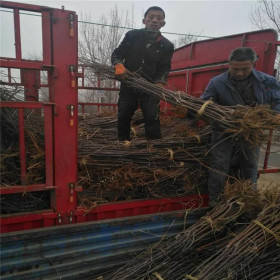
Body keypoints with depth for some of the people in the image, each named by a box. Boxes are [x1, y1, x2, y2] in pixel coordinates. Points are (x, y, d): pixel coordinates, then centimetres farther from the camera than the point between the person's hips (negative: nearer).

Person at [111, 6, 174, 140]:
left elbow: (164, 69, 0)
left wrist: (159, 83, -20)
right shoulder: (132, 35, -2)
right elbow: (117, 54, 1)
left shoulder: (167, 46, 0)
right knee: (123, 117, 7)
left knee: (152, 118, -8)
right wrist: (119, 65, -21)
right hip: (128, 85, 1)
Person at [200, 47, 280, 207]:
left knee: (250, 168, 18)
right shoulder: (217, 83, -11)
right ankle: (215, 201, 23)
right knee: (219, 167, 3)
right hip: (224, 133, -2)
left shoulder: (267, 82, -7)